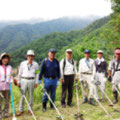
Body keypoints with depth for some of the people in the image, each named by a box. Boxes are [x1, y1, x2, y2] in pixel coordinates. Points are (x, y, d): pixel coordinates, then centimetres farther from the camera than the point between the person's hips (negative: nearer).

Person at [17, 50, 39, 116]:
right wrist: (18, 82, 6)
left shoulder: (36, 64, 4)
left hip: (32, 81, 0)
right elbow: (19, 73, 8)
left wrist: (36, 82, 1)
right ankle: (21, 110, 12)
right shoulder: (23, 63, 4)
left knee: (31, 95, 7)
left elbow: (37, 74, 7)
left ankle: (30, 109, 21)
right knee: (22, 95, 1)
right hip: (24, 80, 0)